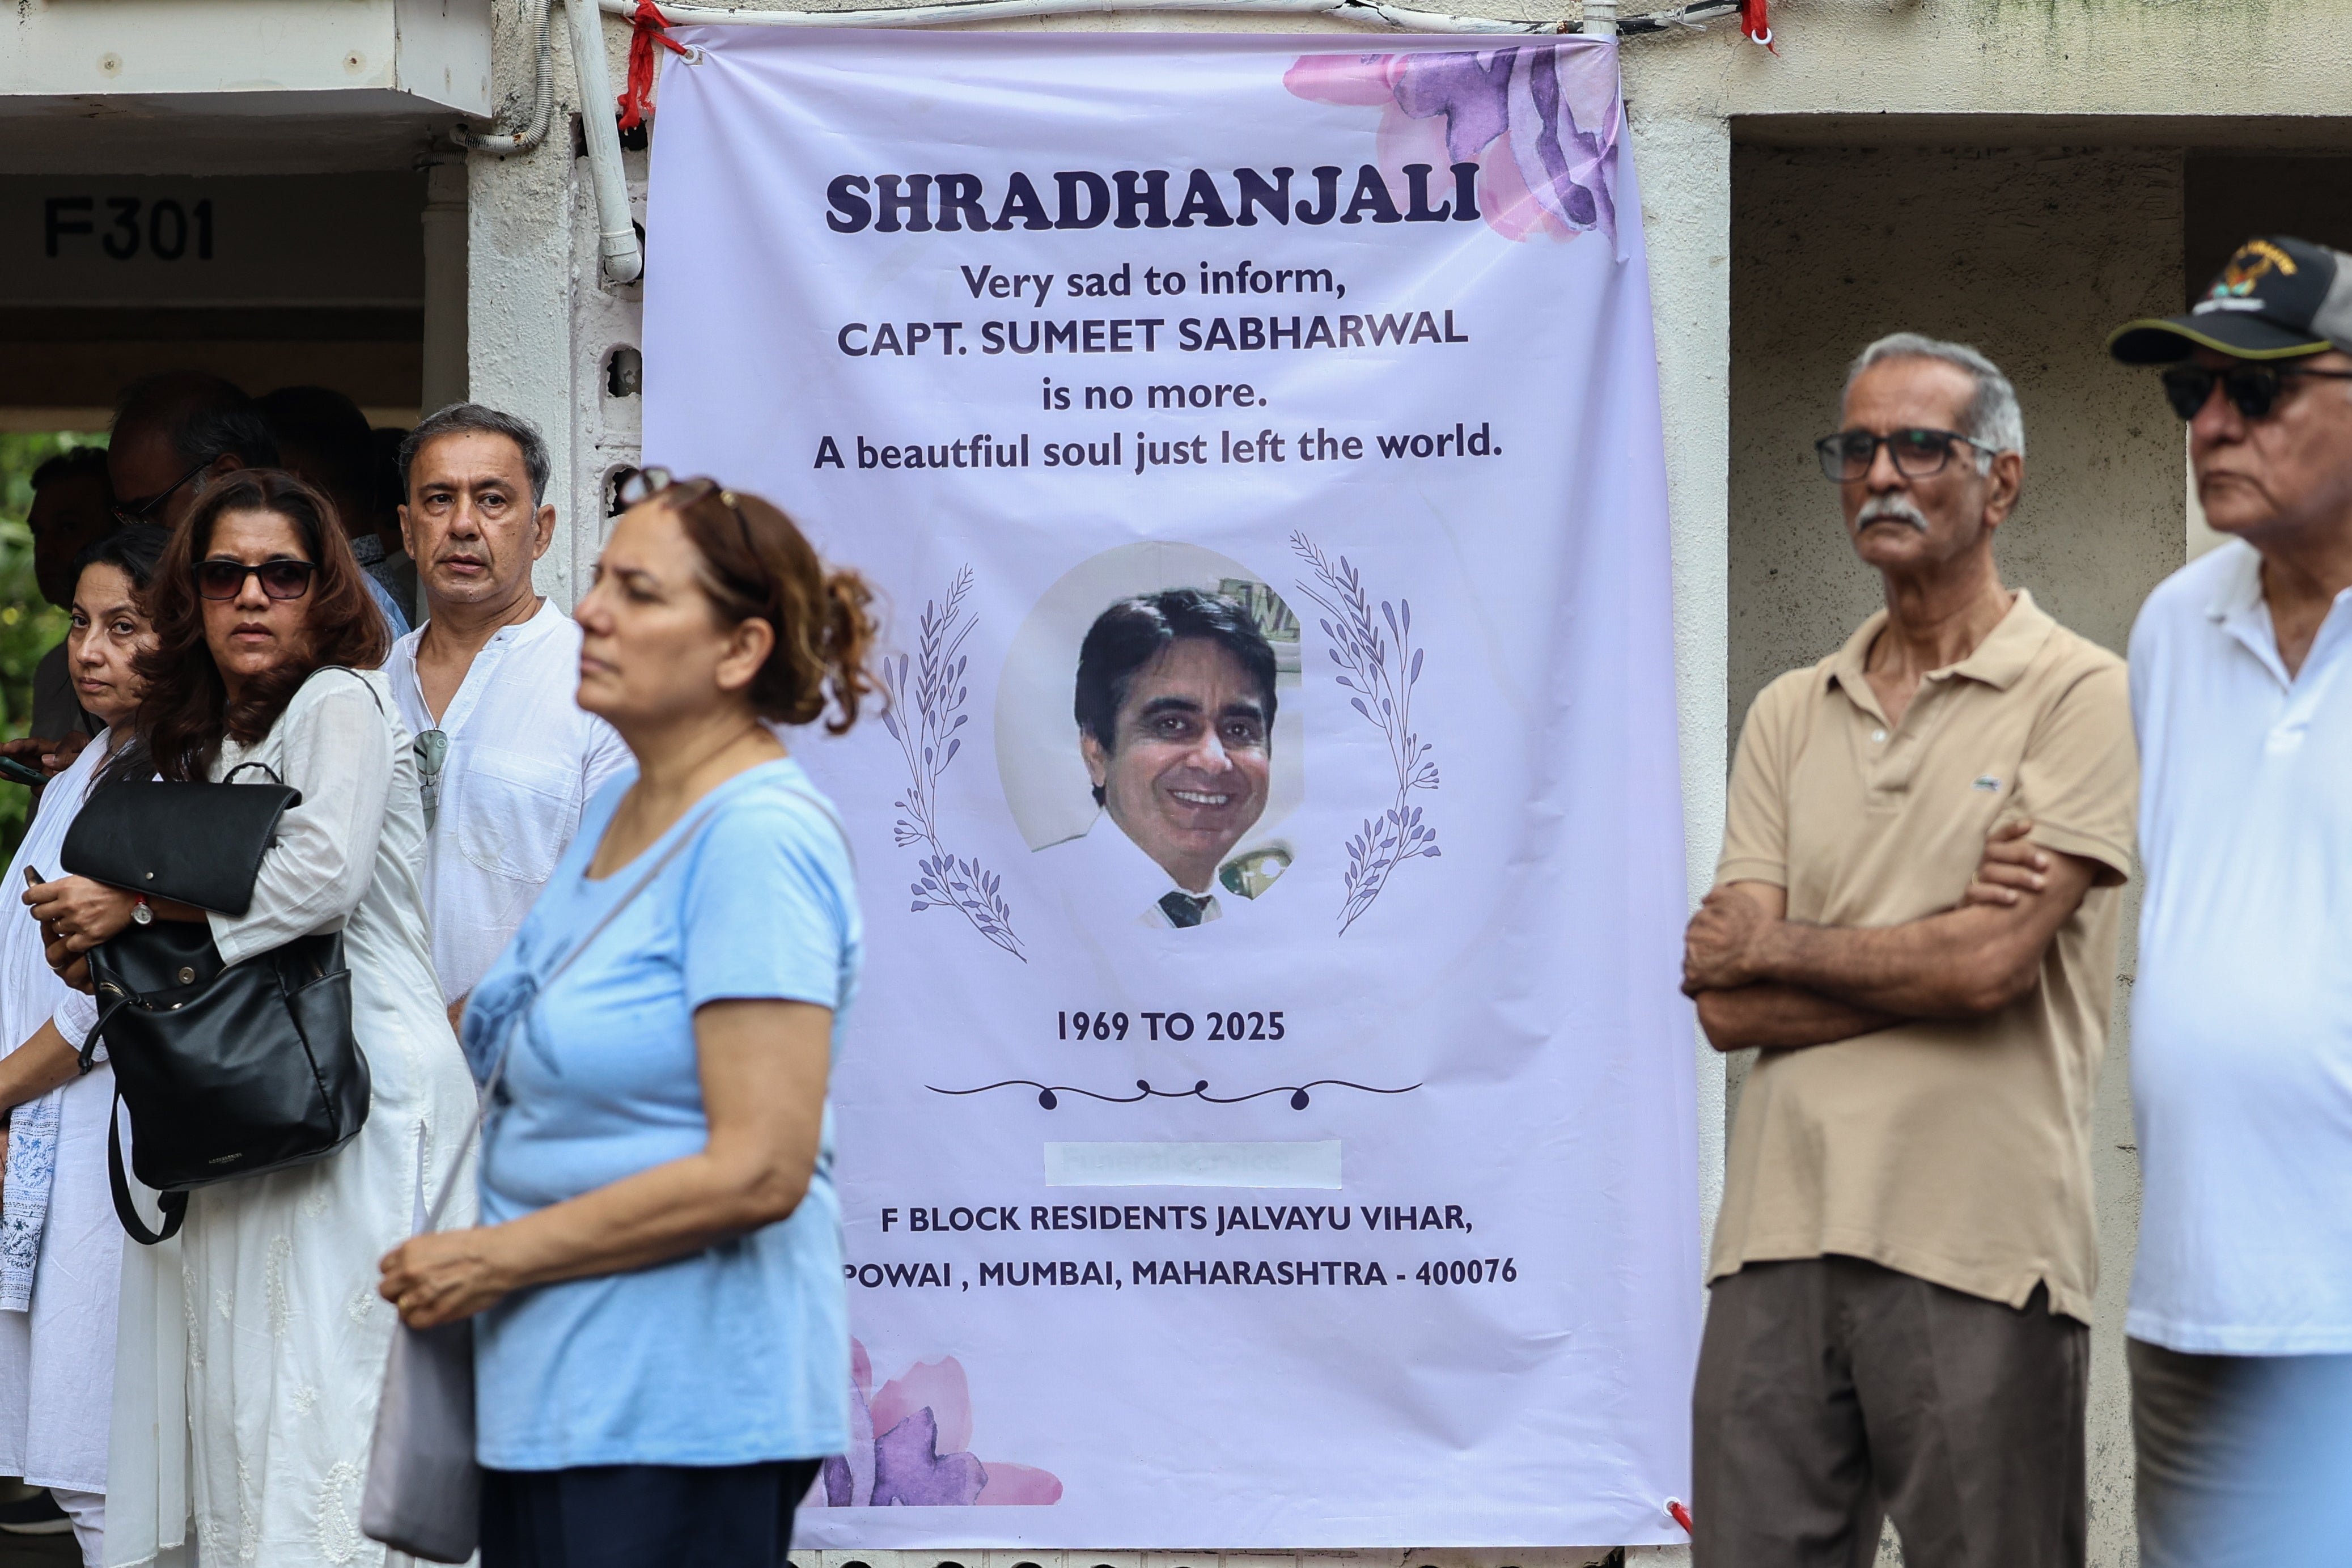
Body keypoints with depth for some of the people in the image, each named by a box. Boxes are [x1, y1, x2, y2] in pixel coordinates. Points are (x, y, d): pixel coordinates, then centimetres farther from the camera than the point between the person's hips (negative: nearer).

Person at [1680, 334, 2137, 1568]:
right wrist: (1956, 938, -6)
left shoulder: (2078, 696, 0)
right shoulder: (1790, 715, 15)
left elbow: (1992, 963, -12)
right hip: (1779, 1236, 4)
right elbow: (1728, 1004, 4)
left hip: (1980, 1249, -4)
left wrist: (1774, 945, 1)